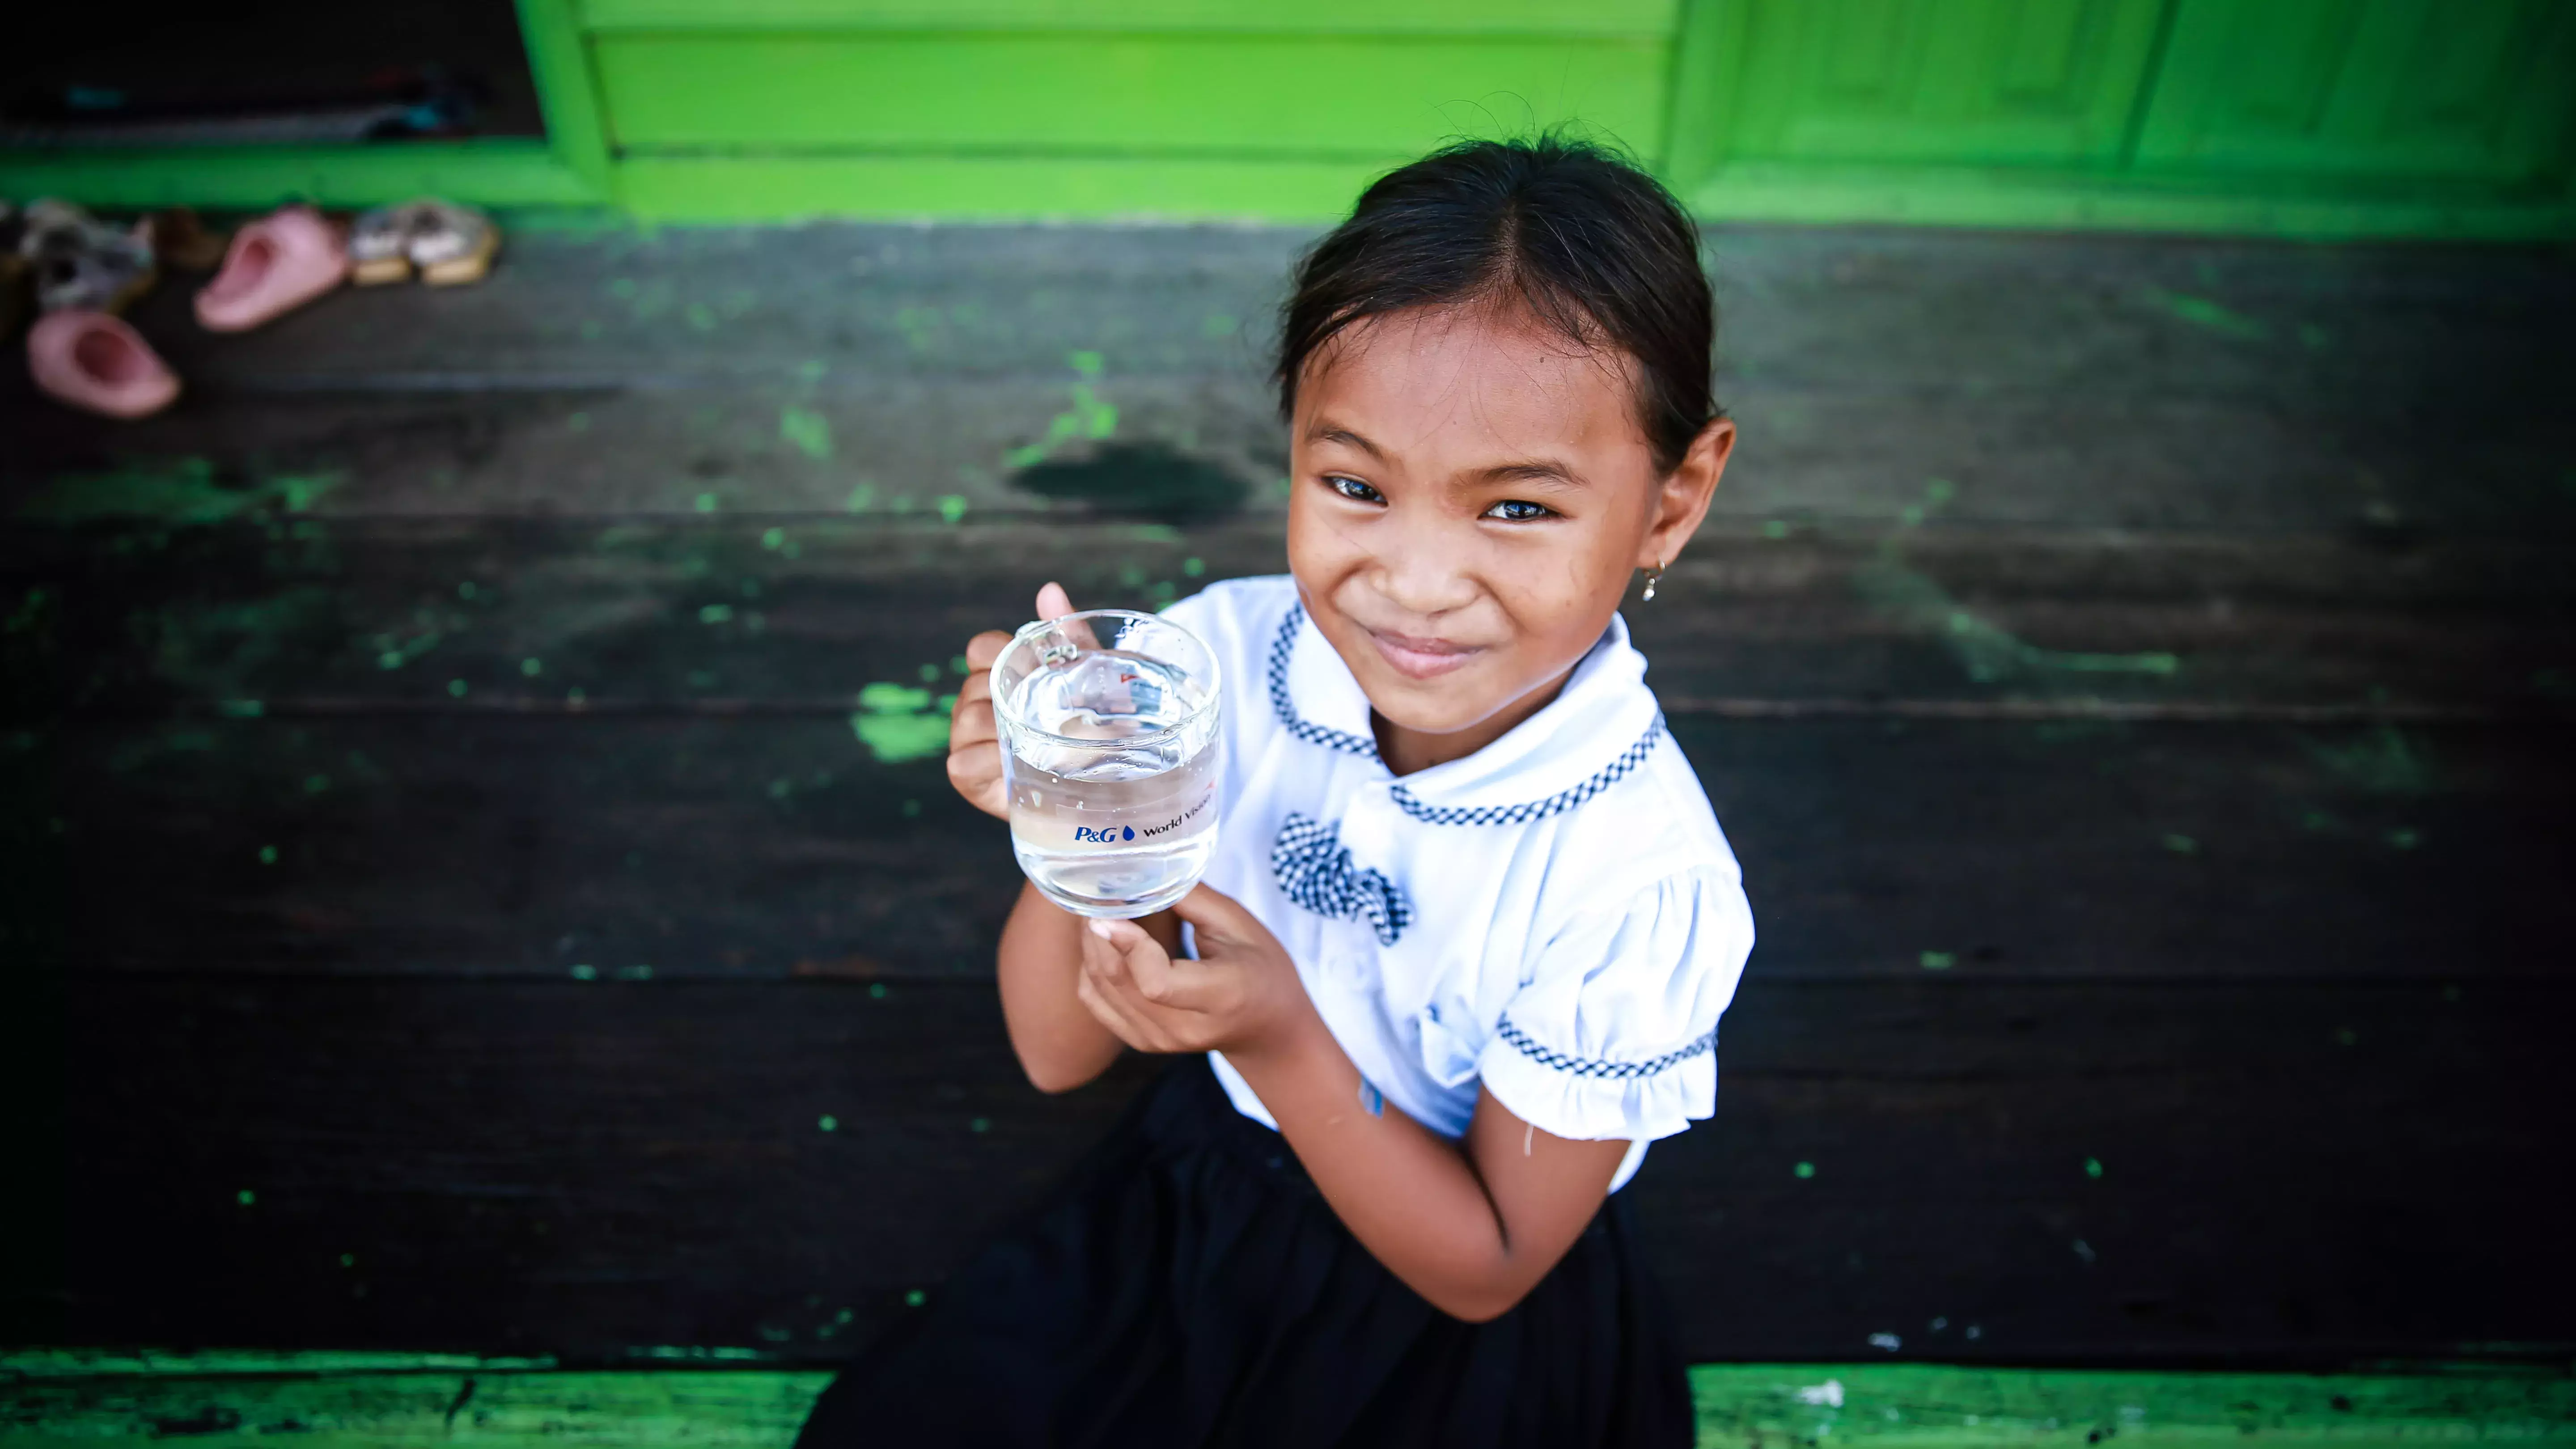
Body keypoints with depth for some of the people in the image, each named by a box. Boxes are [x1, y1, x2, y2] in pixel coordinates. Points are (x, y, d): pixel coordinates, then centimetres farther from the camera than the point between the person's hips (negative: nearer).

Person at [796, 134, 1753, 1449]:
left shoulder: (1638, 875, -30)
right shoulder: (1221, 660, -21)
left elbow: (1486, 1269, -17)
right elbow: (1061, 1053, -12)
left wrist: (1279, 1040, -33)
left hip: (1445, 1336, -2)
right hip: (1192, 1205, 3)